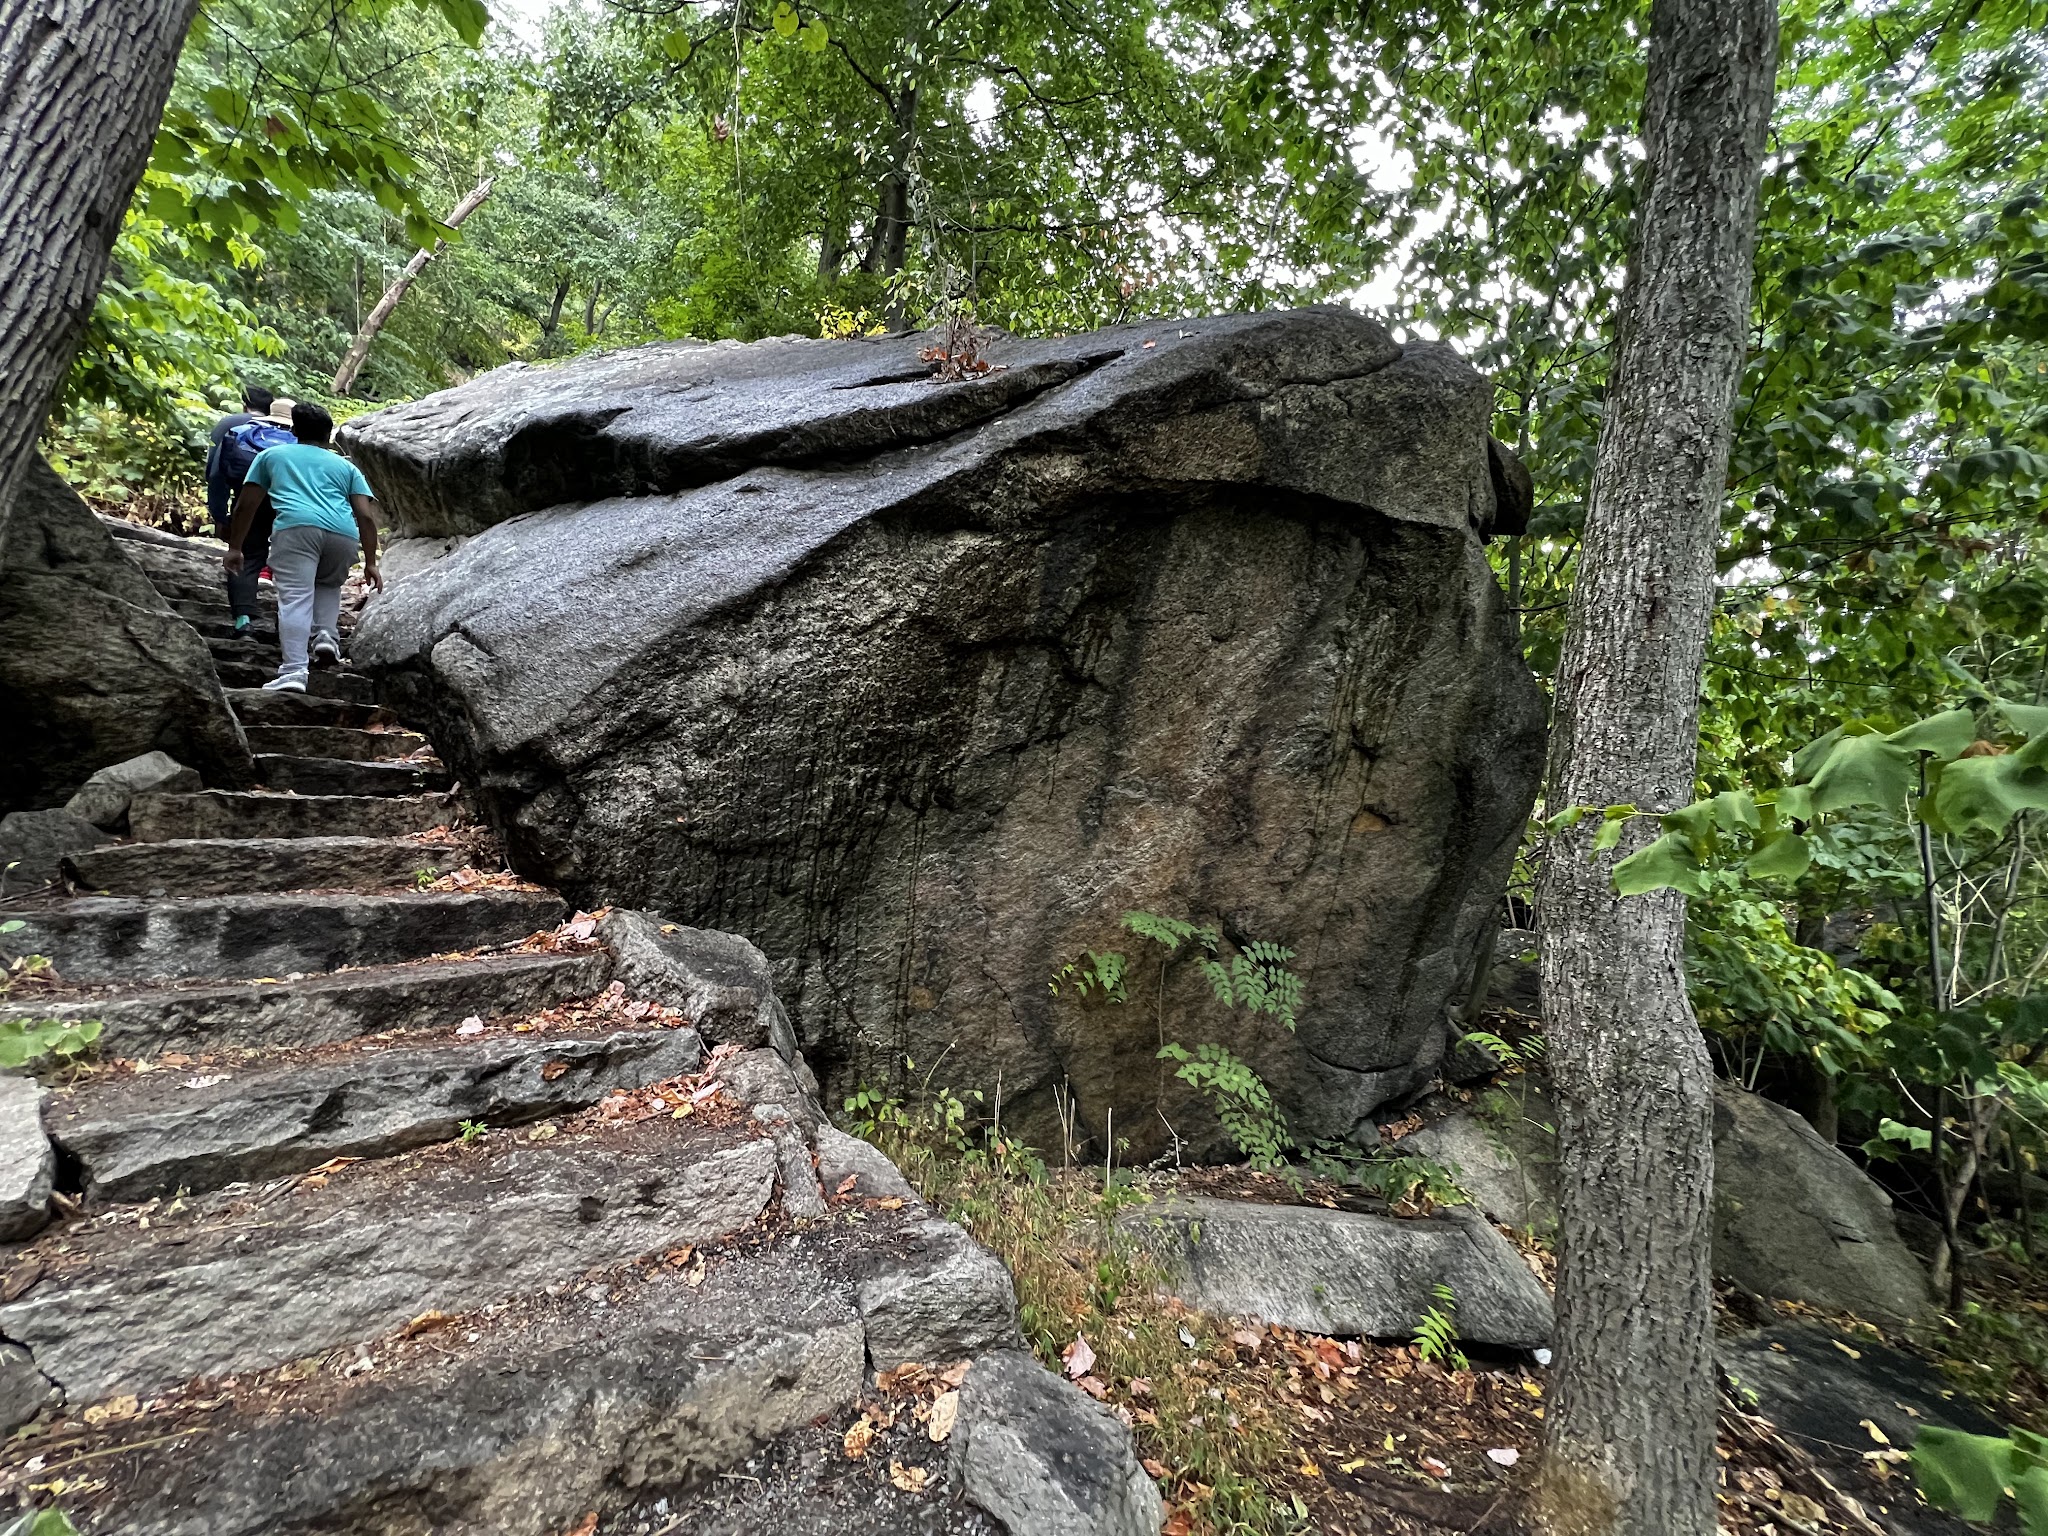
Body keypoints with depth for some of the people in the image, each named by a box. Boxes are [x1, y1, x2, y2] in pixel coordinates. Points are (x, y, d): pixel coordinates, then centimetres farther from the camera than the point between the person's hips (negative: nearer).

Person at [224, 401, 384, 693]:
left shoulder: (271, 455, 28)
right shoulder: (346, 466, 29)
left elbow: (246, 506, 23)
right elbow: (366, 516, 15)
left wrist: (234, 548, 29)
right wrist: (370, 563, 15)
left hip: (296, 526, -2)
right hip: (342, 534, 2)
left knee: (295, 598, -10)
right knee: (329, 585, 27)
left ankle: (294, 671, -24)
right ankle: (326, 634, 3)